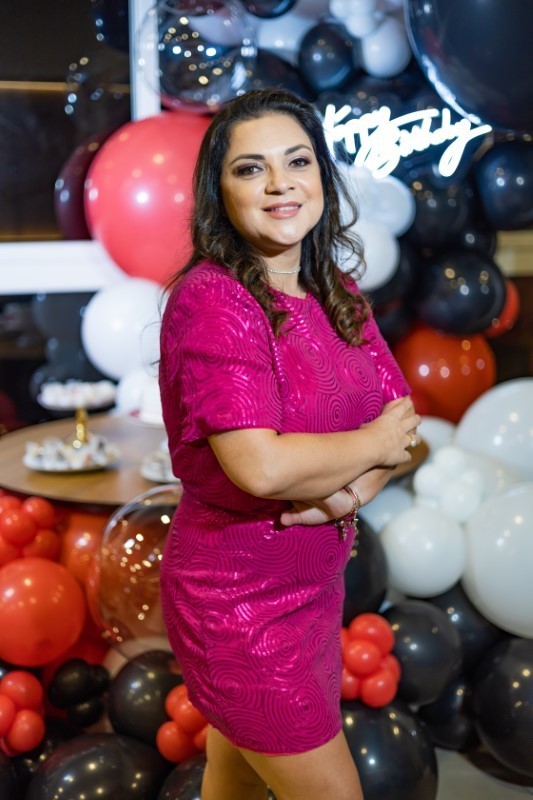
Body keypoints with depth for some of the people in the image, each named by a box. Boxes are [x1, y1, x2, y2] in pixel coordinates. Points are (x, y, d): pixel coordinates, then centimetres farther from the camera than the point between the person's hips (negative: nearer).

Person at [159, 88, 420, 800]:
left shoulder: (337, 294, 5)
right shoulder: (210, 299, -20)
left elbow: (401, 423, 4)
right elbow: (259, 466, -30)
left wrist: (353, 488, -18)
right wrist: (373, 445, -14)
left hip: (315, 582, 7)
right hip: (239, 602, -7)